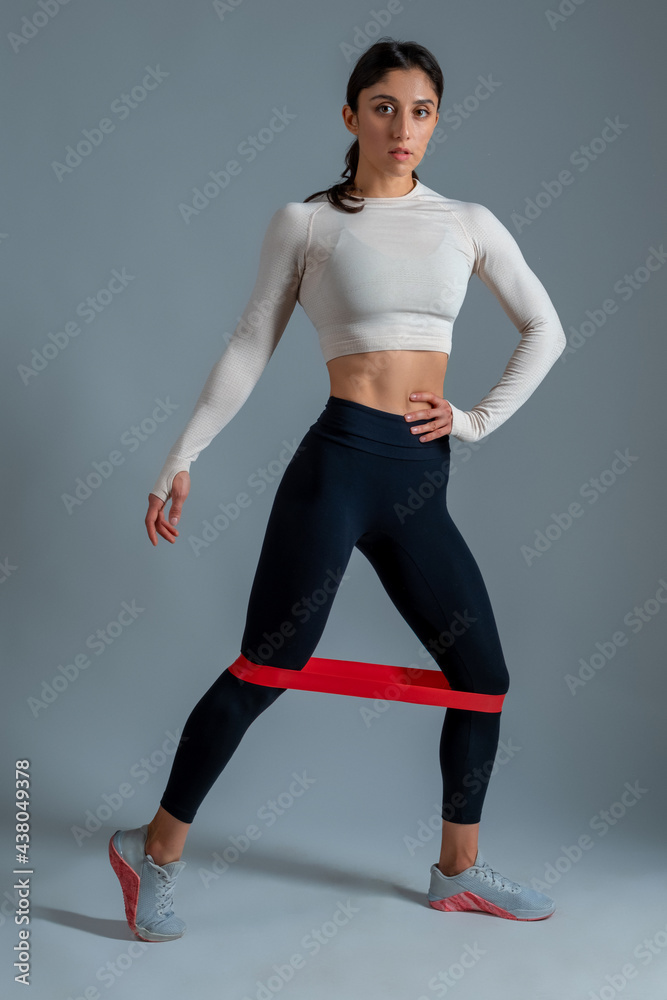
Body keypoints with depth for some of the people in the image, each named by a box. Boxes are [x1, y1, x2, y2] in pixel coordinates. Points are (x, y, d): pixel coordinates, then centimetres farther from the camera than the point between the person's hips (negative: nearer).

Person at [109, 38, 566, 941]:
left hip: (422, 485, 5)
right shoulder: (306, 221, 2)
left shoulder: (468, 223, 12)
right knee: (267, 670, -3)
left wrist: (481, 418, 8)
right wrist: (182, 457, -1)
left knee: (483, 673, 8)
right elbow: (250, 349, 3)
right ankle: (156, 851, 15)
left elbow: (545, 331, 18)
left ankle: (460, 871, 27)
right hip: (341, 462, -5)